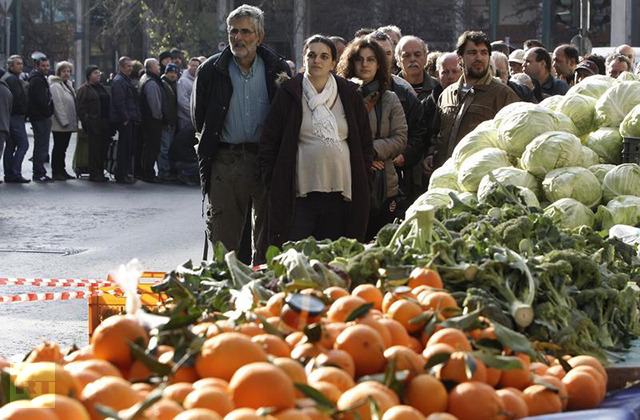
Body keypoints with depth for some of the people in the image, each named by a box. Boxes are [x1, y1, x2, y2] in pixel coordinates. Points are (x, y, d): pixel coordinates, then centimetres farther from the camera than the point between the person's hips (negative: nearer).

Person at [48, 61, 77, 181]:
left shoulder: (68, 84, 18)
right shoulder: (55, 85, -12)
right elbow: (58, 104, -18)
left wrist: (74, 120, 16)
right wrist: (64, 121, -21)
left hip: (68, 123, 9)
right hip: (60, 124, -9)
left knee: (63, 148, 13)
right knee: (58, 148, -4)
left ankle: (61, 171, 19)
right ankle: (56, 172, 0)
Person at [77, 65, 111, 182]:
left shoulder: (101, 88, 22)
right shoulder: (84, 90, -1)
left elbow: (108, 104, 25)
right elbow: (81, 108, -7)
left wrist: (110, 121, 15)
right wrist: (87, 120, -17)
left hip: (105, 123, 7)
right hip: (94, 124, -7)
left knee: (104, 149, 7)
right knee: (95, 149, -7)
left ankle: (100, 172, 14)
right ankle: (94, 174, -3)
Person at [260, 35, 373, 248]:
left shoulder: (349, 96, 10)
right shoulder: (288, 94, 4)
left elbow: (365, 144, 14)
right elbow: (269, 142, 6)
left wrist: (361, 183, 7)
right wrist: (273, 182, -1)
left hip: (340, 194, 2)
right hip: (298, 193, -2)